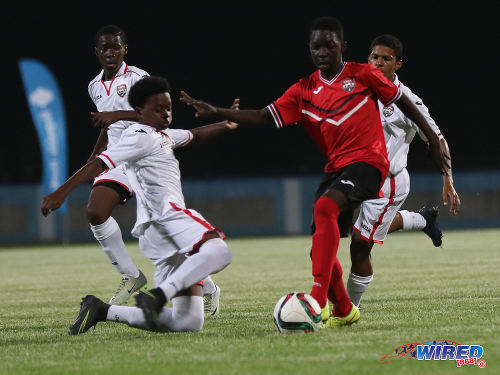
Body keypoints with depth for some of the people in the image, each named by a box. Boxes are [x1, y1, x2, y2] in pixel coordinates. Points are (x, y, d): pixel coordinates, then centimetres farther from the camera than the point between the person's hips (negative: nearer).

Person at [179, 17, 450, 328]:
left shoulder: (363, 75, 1)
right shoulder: (304, 92, 9)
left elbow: (403, 101, 10)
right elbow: (265, 117, 2)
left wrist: (432, 138, 11)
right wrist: (216, 112, -10)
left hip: (368, 162, -6)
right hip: (336, 168, 6)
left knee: (324, 208, -32)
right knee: (321, 251, 2)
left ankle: (318, 300, -40)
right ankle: (343, 310, 27)